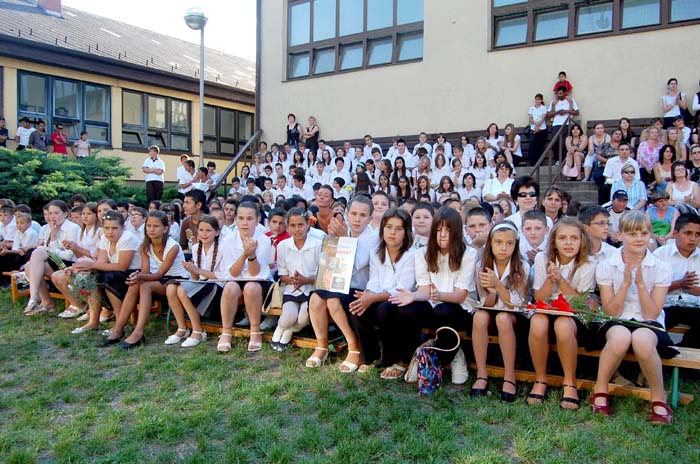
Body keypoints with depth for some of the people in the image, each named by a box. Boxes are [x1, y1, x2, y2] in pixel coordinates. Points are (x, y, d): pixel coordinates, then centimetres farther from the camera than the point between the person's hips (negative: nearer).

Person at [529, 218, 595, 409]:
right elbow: (539, 299, -1)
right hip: (545, 311, 1)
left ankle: (570, 383, -14)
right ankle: (540, 379, -13)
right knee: (537, 323, -34)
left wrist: (560, 279, -21)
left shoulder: (587, 266, -7)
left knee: (563, 325, -37)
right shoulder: (542, 258, -3)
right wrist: (550, 279, -21)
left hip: (573, 316, -1)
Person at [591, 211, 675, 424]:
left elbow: (652, 314, -6)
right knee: (620, 336, -37)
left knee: (642, 339, -37)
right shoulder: (606, 267, -2)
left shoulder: (662, 268, -1)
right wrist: (626, 282, -17)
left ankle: (658, 398, -13)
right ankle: (600, 391, -15)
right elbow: (611, 312, -6)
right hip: (617, 323, 0)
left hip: (649, 325, 0)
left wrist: (640, 283, -17)